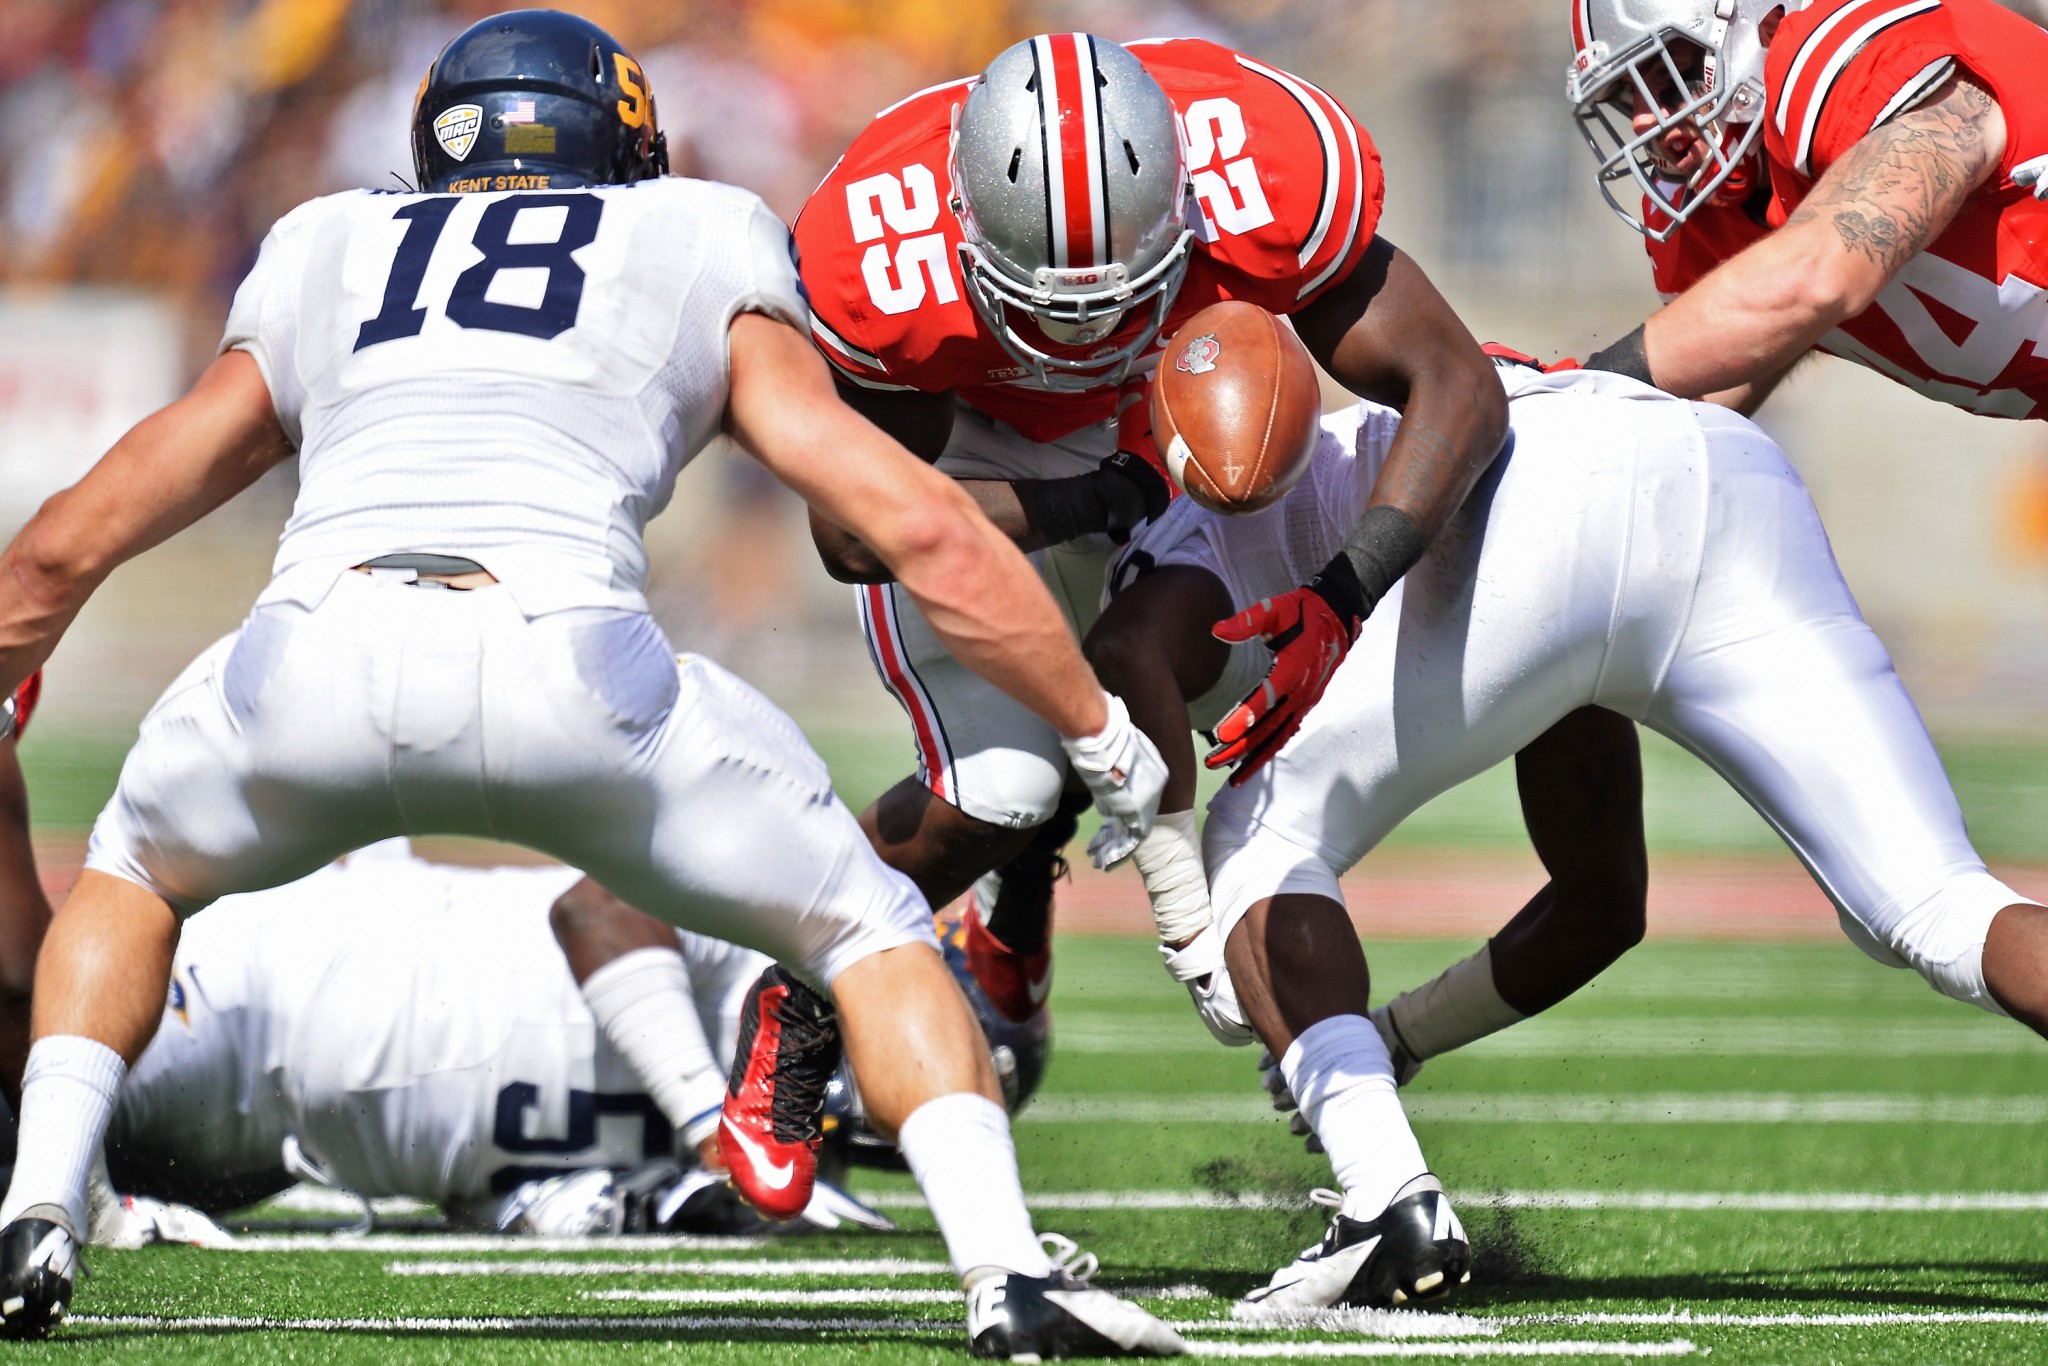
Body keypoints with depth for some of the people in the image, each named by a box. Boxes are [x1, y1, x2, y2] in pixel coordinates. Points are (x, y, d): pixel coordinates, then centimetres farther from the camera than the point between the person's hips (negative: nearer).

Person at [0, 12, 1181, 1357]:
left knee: (138, 876, 33)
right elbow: (927, 532, 20)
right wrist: (1109, 743, 30)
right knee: (869, 931, 18)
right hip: (560, 669, -2)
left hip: (311, 666, 2)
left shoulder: (322, 272, 32)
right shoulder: (699, 266, 27)